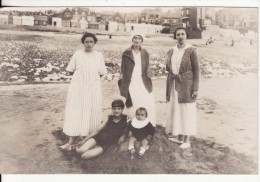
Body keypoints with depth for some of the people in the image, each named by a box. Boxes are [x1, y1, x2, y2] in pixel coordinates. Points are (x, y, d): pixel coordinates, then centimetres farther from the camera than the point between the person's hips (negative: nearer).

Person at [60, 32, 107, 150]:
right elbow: (70, 70, 2)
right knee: (75, 112, -4)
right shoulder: (77, 54, -1)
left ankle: (87, 136, 21)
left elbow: (101, 73, 7)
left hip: (93, 87, 2)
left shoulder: (99, 55, 3)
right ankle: (72, 140, -2)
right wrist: (81, 75, 2)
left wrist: (92, 76, 0)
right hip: (78, 87, -1)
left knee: (92, 112, 5)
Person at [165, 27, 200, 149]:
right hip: (173, 85, 6)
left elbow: (196, 69, -8)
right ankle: (179, 137, 25)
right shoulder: (171, 51, 8)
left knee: (186, 111, 1)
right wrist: (173, 73, -5)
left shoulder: (191, 51, -8)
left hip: (186, 85, -5)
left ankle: (186, 140, 12)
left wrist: (195, 88, -12)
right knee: (175, 110, 11)